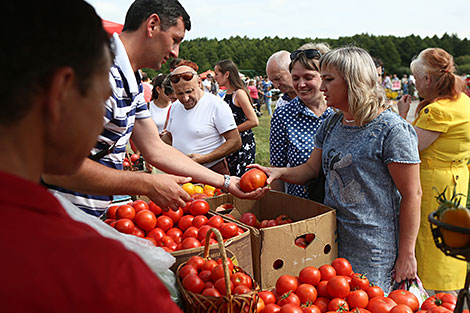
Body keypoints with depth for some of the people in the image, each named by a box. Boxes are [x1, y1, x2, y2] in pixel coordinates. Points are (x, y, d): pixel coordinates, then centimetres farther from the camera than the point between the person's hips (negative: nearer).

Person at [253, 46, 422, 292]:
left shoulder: (392, 130, -15)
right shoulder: (331, 124, 7)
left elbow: (411, 195, -15)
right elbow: (312, 168, 12)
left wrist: (406, 255, -13)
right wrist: (279, 172, -8)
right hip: (331, 241, 7)